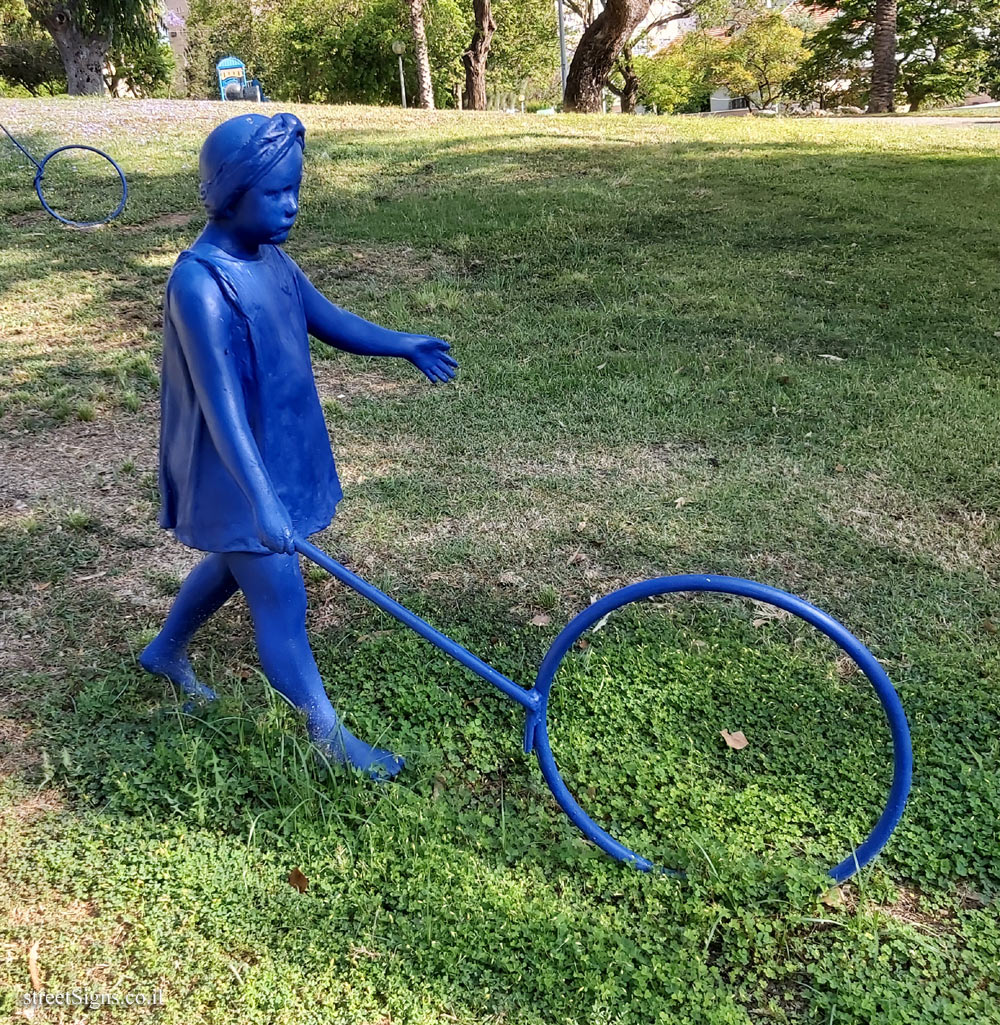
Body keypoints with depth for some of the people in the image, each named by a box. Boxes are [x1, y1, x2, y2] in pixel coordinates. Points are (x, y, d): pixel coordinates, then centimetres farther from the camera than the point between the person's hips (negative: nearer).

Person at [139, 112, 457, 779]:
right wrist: (262, 503, -39)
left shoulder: (269, 256, 1)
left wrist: (403, 344, 2)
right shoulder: (200, 284, -26)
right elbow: (222, 407, -33)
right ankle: (332, 740, 16)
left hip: (281, 453, 9)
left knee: (234, 562, 27)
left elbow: (326, 320, 13)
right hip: (238, 473, -9)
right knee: (282, 602, 1)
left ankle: (165, 652, 51)